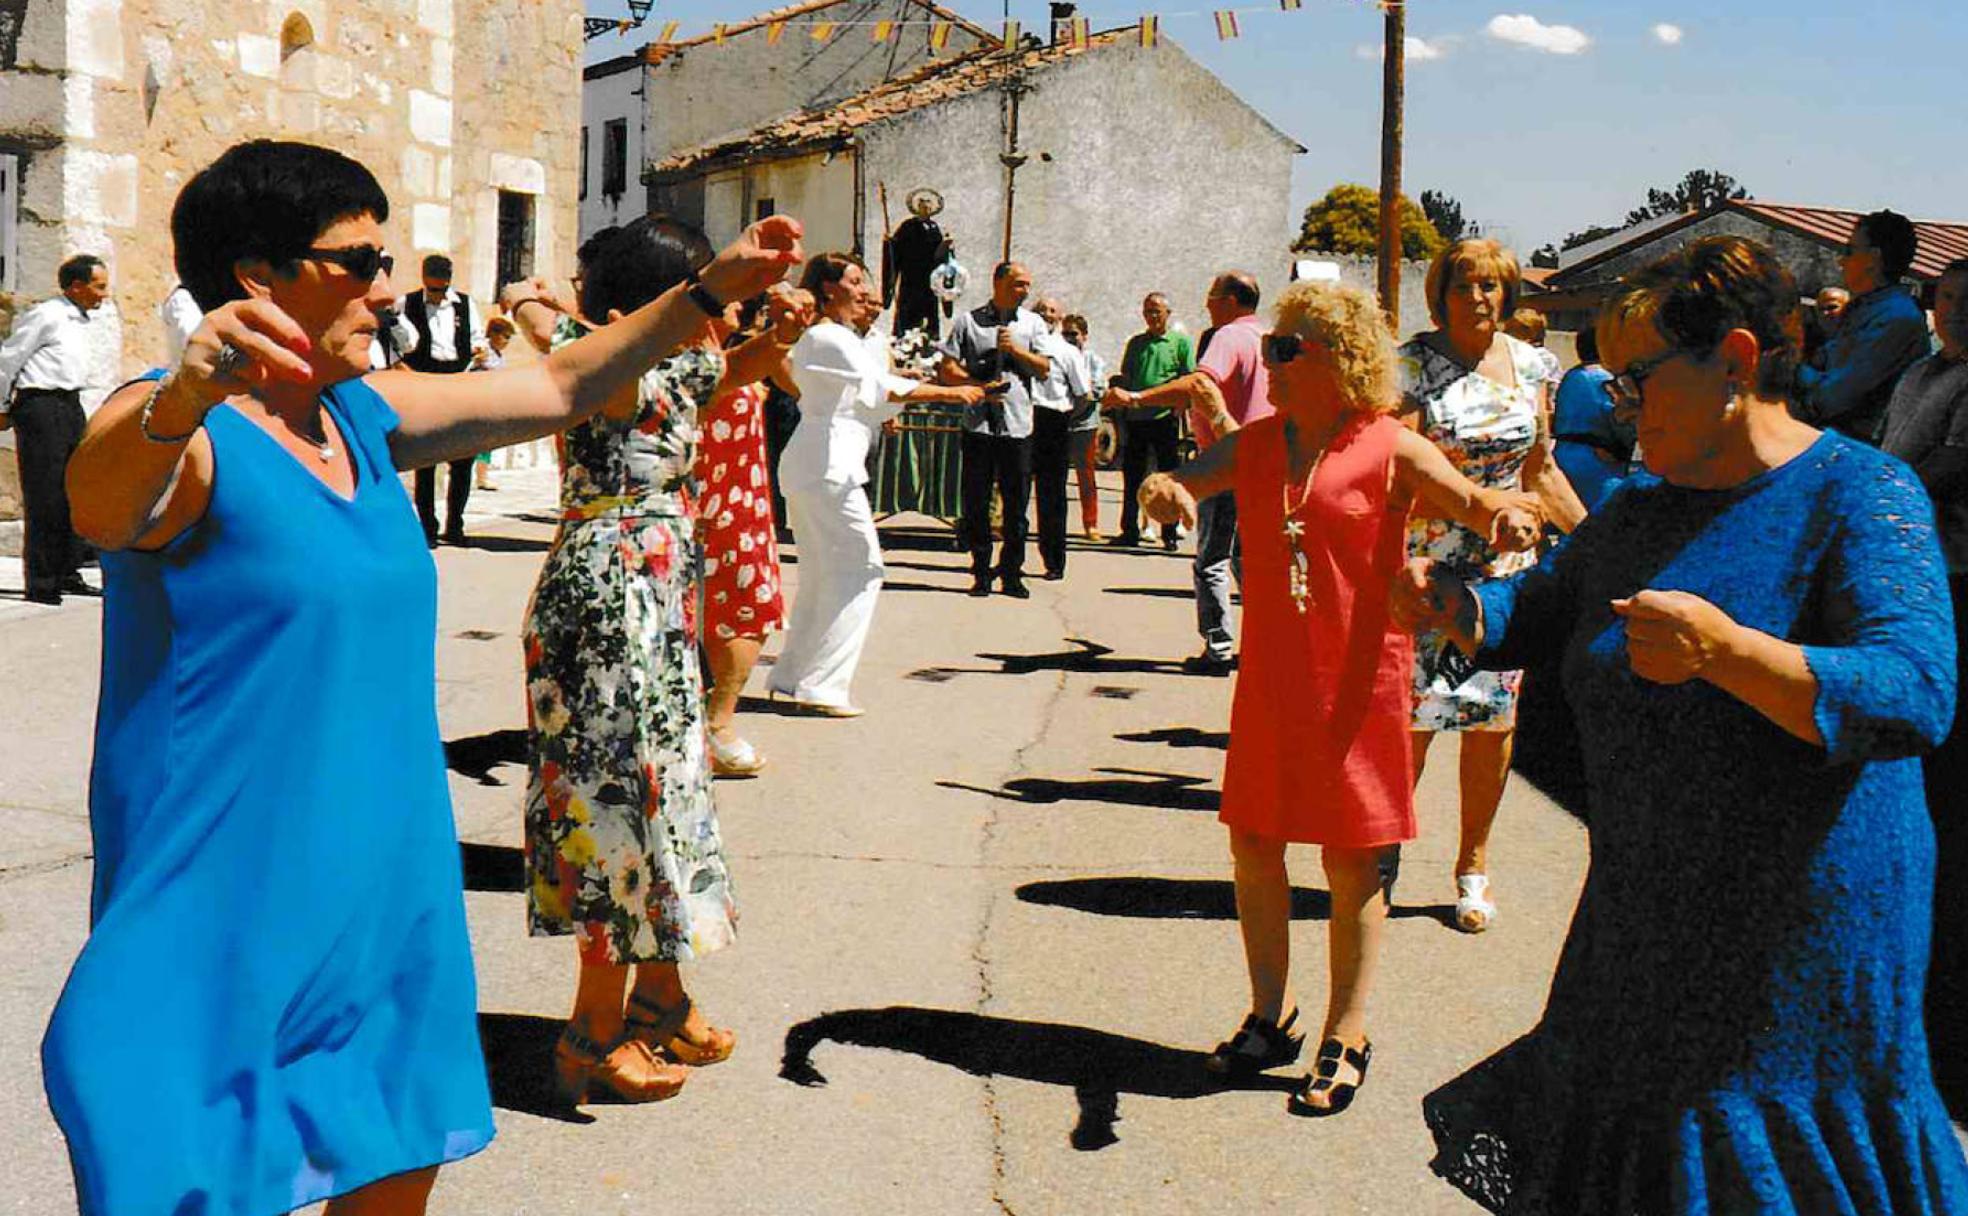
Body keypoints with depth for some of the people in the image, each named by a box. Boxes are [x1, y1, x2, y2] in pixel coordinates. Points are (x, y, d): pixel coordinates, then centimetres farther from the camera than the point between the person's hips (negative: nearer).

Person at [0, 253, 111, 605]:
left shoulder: (80, 319, 16)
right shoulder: (46, 316, -11)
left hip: (70, 405, 9)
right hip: (40, 405, -9)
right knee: (44, 497, -7)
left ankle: (67, 574, 17)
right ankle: (40, 584, -3)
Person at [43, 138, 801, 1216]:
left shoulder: (366, 417, 9)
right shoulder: (179, 432, -15)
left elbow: (559, 389, 18)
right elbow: (101, 507, -37)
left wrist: (710, 291, 12)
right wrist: (182, 399, -58)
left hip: (388, 894, 8)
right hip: (232, 918, -8)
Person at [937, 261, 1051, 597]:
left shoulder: (1032, 324, 10)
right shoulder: (969, 321, 4)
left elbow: (1044, 370, 3)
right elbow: (947, 369, 1)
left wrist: (1016, 349, -11)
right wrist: (980, 387, -12)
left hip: (1018, 426, 1)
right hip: (979, 422, -1)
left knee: (1016, 503, 2)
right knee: (976, 503, 2)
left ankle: (1012, 574, 11)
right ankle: (981, 573, 13)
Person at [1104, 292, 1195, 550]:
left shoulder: (1180, 342, 4)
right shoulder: (1136, 343, 14)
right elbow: (1125, 378, 18)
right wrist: (1121, 404, 8)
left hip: (1165, 418, -4)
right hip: (1135, 418, 4)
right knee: (1132, 477, 6)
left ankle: (1169, 534, 7)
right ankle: (1129, 531, 13)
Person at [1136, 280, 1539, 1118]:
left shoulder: (1391, 451, -7)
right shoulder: (1256, 444, 7)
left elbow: (1475, 504, -15)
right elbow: (1173, 483, 1)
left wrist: (1509, 517, -37)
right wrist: (1163, 489, -23)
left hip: (1357, 678, -5)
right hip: (1270, 674, 5)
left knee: (1350, 860, 4)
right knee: (1252, 840, 11)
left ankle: (1345, 1036, 17)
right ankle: (1272, 1017, 28)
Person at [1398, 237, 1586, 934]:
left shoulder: (1530, 366, 8)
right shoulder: (1413, 365, -5)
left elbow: (1540, 471, 17)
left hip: (1506, 563, 4)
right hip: (1425, 562, -4)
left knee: (1495, 716, 5)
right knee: (1413, 712, -6)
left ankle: (1473, 864, 19)